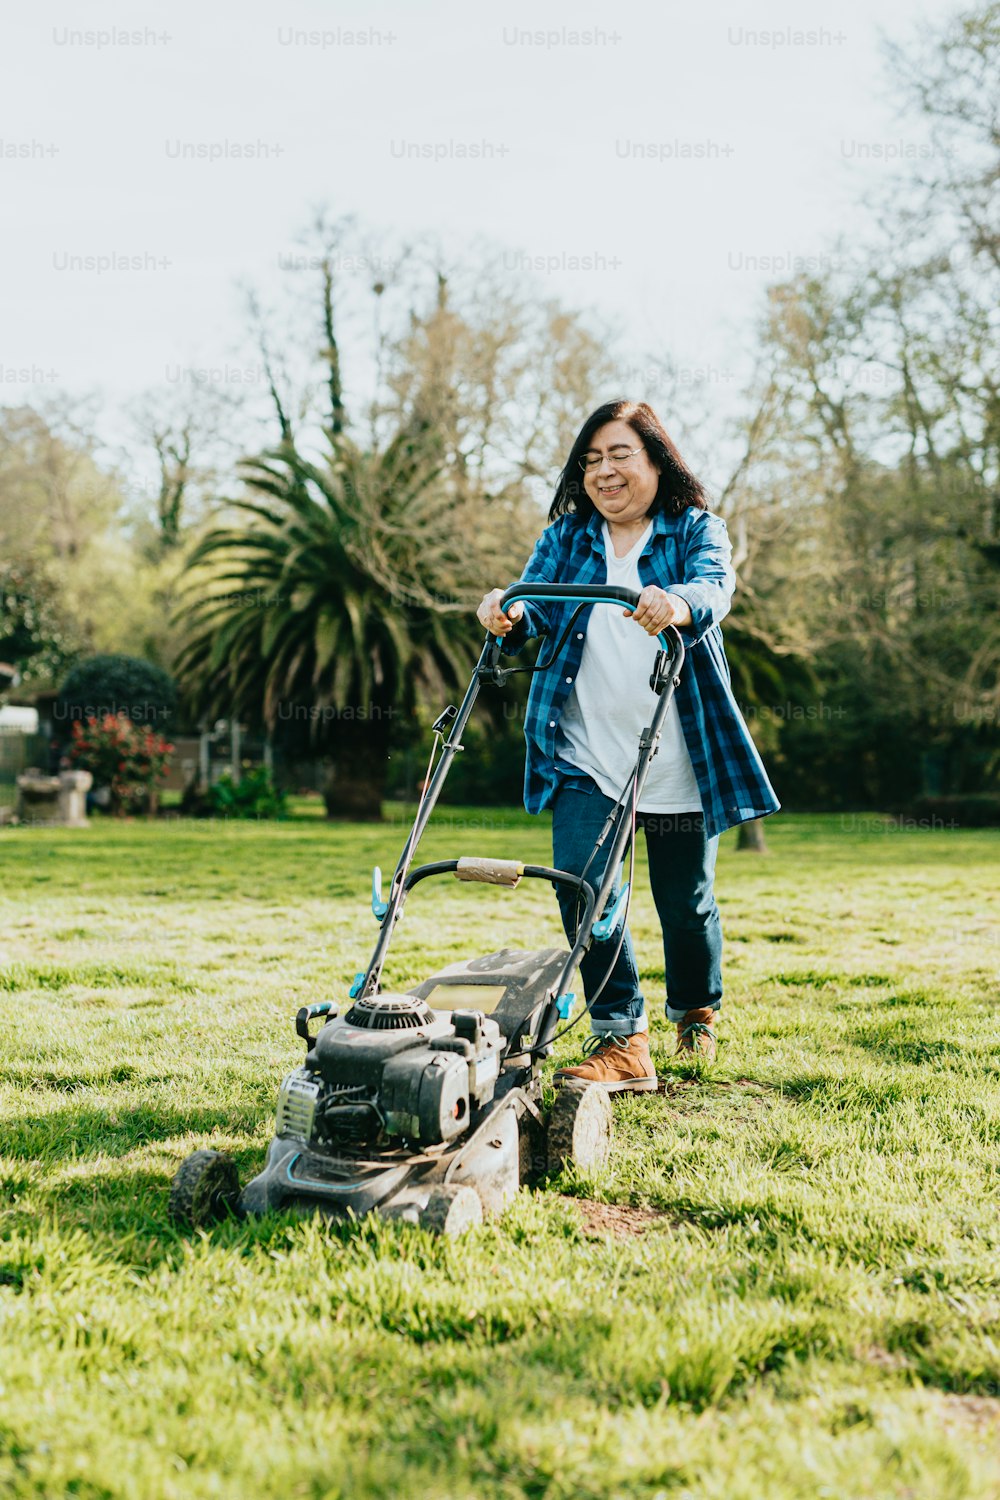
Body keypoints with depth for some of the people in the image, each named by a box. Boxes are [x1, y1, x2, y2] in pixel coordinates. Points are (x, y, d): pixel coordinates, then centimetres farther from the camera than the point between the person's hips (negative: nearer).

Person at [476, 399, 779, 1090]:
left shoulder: (697, 529, 2)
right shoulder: (564, 538, 11)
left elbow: (714, 587, -20)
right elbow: (535, 602, -5)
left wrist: (677, 604, -43)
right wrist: (509, 614, -30)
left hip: (678, 758, -1)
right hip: (585, 754, 2)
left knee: (686, 899, 10)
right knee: (581, 881, -16)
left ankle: (698, 1012, 38)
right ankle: (622, 1039, -5)